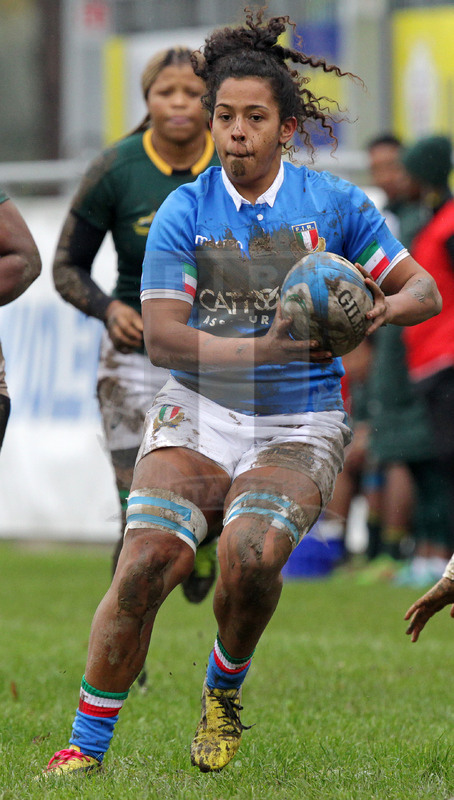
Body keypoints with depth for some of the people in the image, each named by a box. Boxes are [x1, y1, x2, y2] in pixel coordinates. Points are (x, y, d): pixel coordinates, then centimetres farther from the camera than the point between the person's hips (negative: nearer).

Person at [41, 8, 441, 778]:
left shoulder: (333, 203, 2)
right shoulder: (184, 212, 0)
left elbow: (424, 291, 8)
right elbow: (162, 337, -8)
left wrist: (381, 310, -16)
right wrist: (267, 347, -21)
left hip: (298, 428, 0)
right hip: (197, 412, 0)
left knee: (249, 555, -28)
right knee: (146, 562, -21)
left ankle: (224, 692, 2)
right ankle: (87, 742, -10)